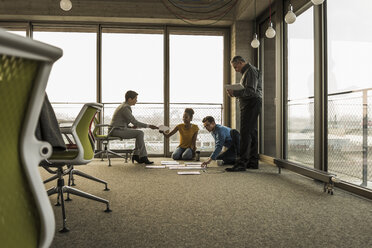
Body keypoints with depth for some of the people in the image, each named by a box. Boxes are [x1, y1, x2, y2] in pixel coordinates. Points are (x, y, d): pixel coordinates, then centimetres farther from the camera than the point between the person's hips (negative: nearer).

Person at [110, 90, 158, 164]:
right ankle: (143, 156, -10)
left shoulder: (124, 106, 16)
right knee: (139, 133, -17)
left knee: (140, 133, 7)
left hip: (119, 130, 10)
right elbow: (135, 122, -19)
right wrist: (148, 126, -14)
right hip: (117, 130, -10)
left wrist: (131, 127, 6)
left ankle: (136, 155, 5)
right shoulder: (125, 108, -16)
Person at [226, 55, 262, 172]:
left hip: (251, 104, -11)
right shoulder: (247, 72, 25)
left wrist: (235, 93, -18)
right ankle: (253, 162, 16)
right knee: (252, 133, 10)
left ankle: (242, 163, -15)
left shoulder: (251, 71, -8)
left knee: (245, 133, -14)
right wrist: (235, 93, 9)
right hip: (249, 105, 11)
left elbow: (251, 91, -19)